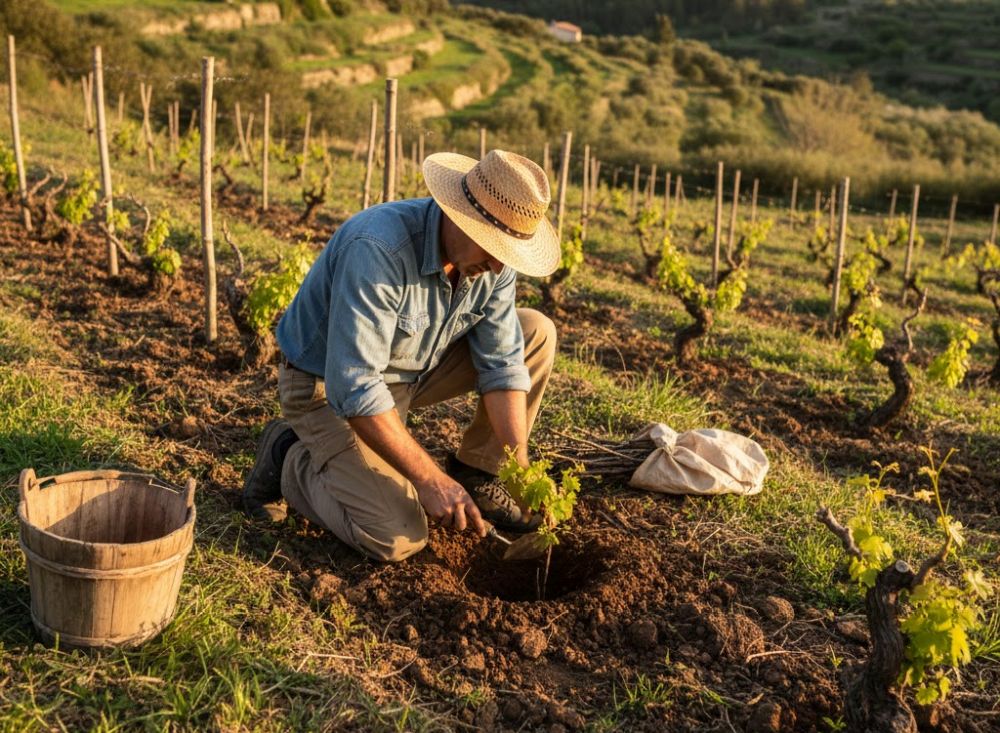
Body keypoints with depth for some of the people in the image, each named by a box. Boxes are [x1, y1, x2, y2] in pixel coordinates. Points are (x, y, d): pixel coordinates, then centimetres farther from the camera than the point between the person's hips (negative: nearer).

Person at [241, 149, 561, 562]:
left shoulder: (491, 257, -13)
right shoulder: (378, 249, -35)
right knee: (397, 538, -20)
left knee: (536, 334, -6)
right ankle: (290, 459, 5)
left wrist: (520, 467, -18)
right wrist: (429, 479, -33)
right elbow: (353, 388, -35)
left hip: (413, 369, 7)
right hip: (327, 387, -7)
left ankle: (475, 474, 6)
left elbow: (501, 362, -8)